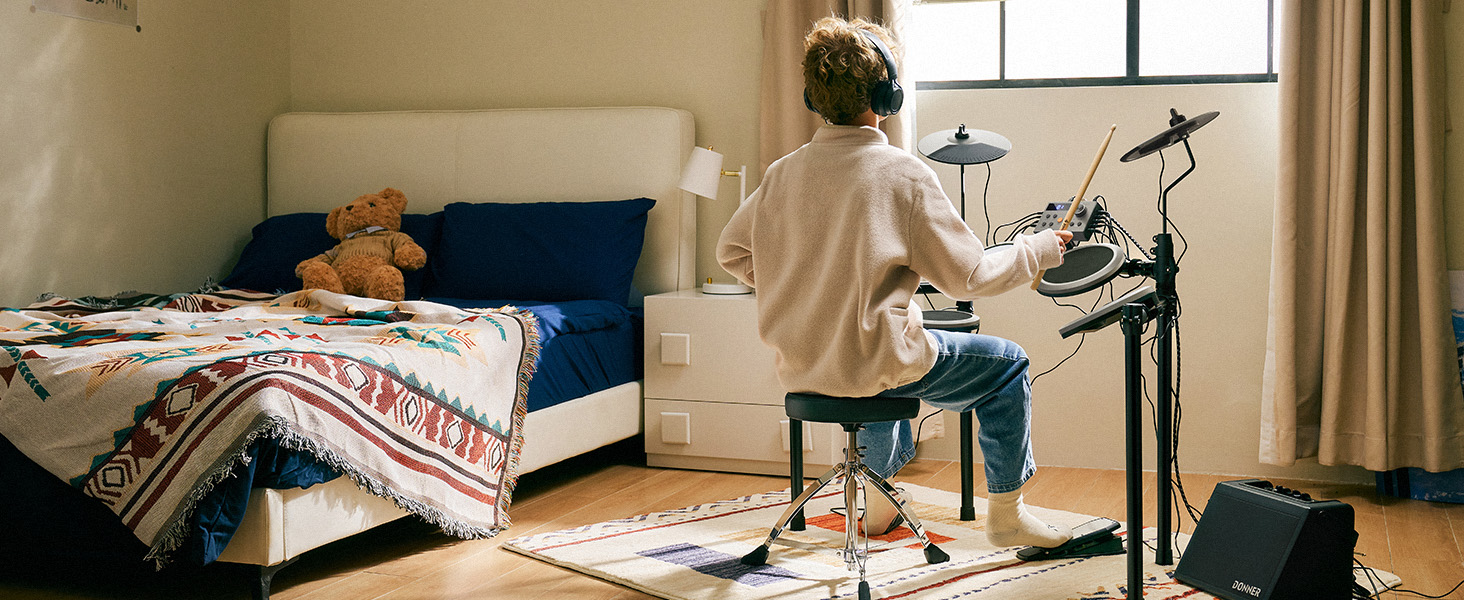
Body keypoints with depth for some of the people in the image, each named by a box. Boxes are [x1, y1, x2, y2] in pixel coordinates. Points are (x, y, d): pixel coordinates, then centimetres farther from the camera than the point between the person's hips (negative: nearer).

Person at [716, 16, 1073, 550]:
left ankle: (881, 498, 45)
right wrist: (1040, 249, 3)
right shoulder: (902, 174, -17)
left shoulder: (785, 172, -1)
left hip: (799, 366, 7)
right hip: (872, 365, -6)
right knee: (1007, 364, 14)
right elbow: (968, 277, -13)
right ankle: (1006, 513, 20)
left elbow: (731, 252, 9)